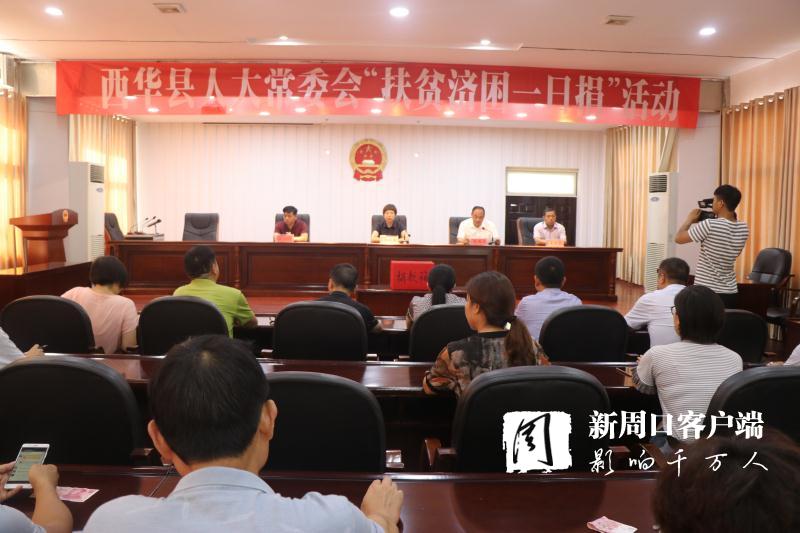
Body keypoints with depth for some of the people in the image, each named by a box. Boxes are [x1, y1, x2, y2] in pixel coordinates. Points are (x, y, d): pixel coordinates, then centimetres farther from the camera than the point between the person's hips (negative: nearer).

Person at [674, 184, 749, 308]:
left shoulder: (710, 225, -18)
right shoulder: (744, 228, 2)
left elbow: (678, 238, -8)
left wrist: (690, 219, 8)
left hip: (706, 292, -6)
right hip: (730, 292, 6)